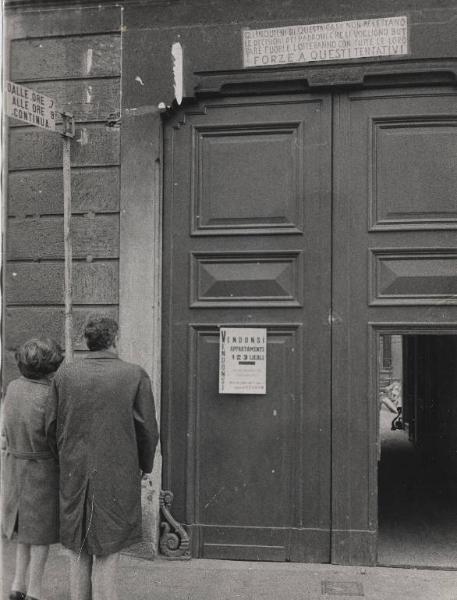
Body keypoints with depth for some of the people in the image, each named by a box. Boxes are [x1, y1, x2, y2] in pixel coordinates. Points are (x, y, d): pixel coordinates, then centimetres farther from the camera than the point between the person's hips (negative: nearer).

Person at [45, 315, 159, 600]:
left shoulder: (64, 374, -2)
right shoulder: (135, 375, -10)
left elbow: (52, 426, 2)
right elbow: (148, 430, -6)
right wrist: (145, 466, 10)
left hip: (74, 474, 3)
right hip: (117, 476, -3)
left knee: (79, 550, 17)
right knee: (107, 551, 7)